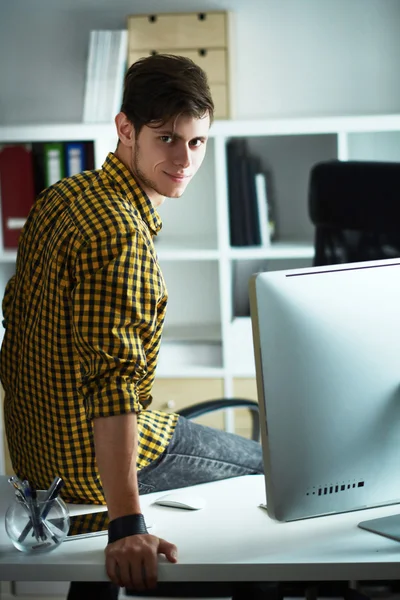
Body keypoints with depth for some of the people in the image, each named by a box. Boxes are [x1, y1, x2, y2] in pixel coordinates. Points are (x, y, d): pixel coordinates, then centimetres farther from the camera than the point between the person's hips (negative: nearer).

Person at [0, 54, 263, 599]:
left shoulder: (62, 196, 2)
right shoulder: (120, 234, -28)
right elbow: (113, 379, -37)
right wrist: (127, 523, -41)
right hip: (90, 459, -9)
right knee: (268, 467, 12)